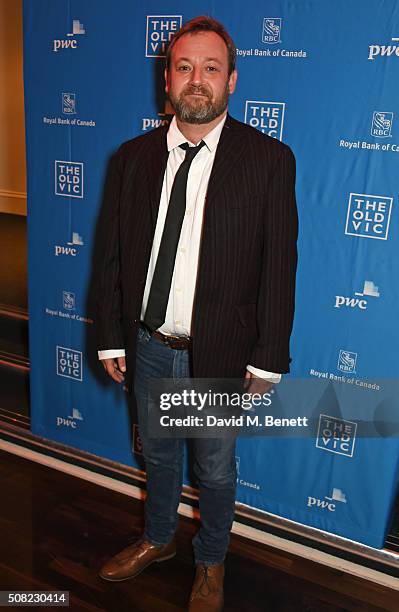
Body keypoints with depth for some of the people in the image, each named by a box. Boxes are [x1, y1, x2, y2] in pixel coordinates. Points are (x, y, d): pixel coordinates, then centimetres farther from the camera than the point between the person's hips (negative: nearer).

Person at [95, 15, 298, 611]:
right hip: (149, 347, 4)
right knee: (157, 454, 24)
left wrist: (267, 362, -11)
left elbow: (279, 267, -10)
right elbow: (114, 254, 3)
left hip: (220, 355, -3)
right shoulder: (134, 156, 0)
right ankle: (158, 539, 52)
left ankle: (210, 563, 44)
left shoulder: (268, 159, -10)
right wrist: (111, 337, 3)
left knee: (215, 468, 16)